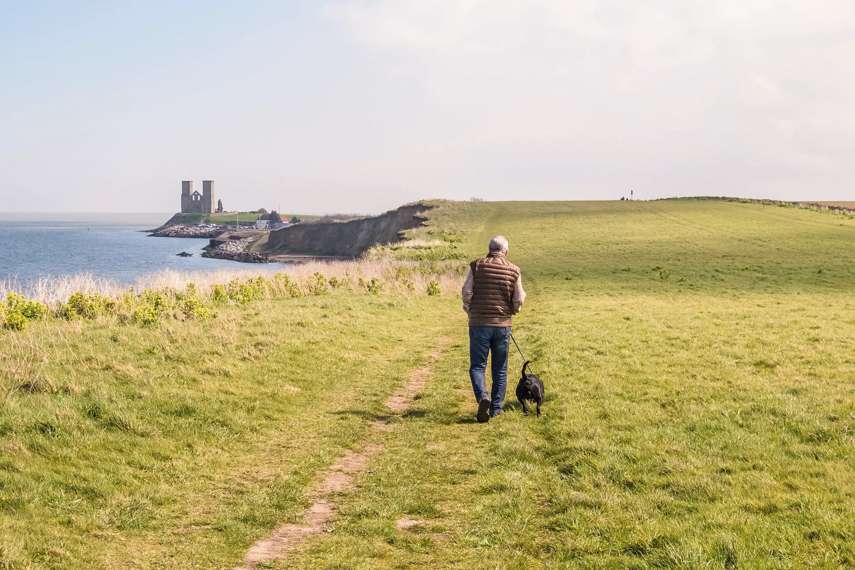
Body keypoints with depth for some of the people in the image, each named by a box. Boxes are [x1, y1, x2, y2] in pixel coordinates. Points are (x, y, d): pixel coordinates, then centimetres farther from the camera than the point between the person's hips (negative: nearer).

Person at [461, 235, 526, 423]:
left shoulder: (477, 266, -3)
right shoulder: (514, 270, 0)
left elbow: (466, 293, -6)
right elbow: (519, 300, 1)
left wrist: (471, 312, 11)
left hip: (479, 323, -1)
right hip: (503, 325, 1)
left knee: (477, 366, 3)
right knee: (500, 369, 13)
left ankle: (482, 397, -21)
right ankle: (496, 408, 14)